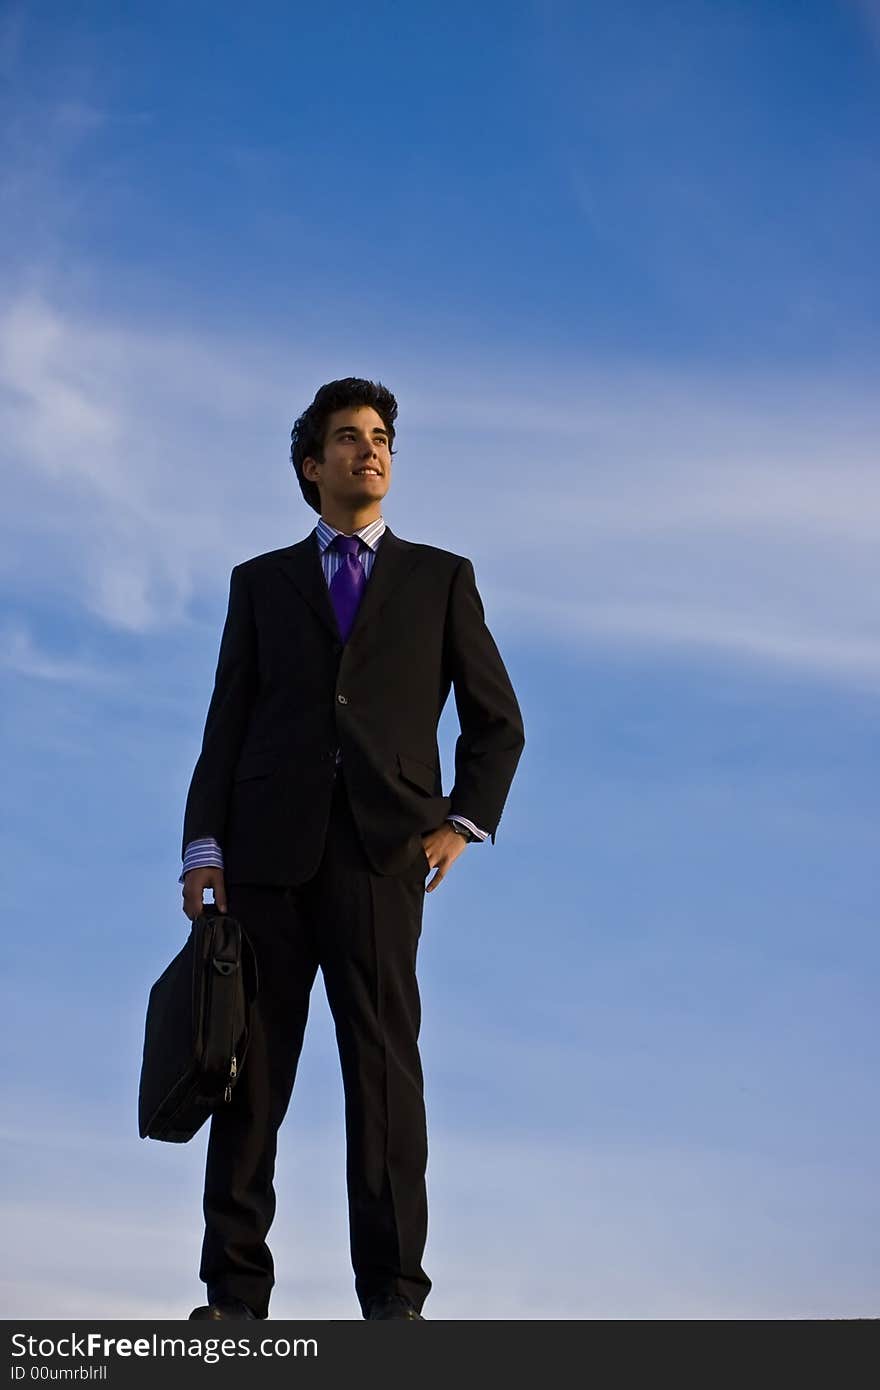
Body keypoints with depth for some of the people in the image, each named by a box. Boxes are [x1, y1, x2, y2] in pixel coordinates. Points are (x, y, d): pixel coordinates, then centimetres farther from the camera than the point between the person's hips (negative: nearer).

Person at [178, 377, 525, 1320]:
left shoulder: (441, 578, 17)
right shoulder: (261, 582, 19)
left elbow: (497, 721, 16)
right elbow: (227, 723, 11)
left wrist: (463, 822, 2)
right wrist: (204, 845, 1)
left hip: (383, 849, -1)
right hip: (268, 848, 1)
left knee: (384, 1063, -6)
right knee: (251, 1065, -1)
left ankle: (393, 1295, -4)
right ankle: (235, 1291, 3)